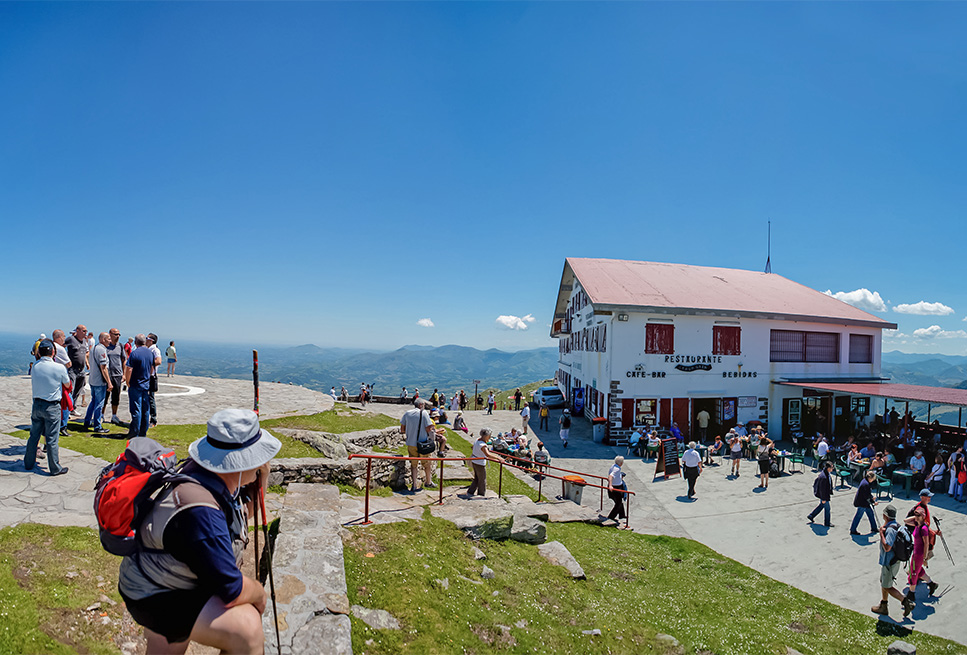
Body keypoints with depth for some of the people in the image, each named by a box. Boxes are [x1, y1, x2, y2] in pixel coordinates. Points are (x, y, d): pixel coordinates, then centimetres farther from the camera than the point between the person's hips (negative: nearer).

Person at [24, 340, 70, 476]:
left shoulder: (34, 366, -2)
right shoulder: (59, 368, -15)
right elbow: (67, 385, 1)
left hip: (36, 404, 5)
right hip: (52, 406, -5)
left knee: (34, 435, 18)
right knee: (52, 439, 1)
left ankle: (29, 463, 31)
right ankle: (55, 468, 9)